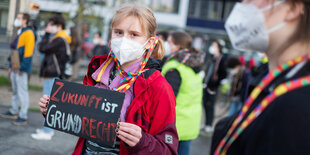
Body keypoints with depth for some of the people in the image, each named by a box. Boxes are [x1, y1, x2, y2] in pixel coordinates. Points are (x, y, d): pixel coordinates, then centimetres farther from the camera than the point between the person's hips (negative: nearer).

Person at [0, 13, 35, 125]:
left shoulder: (29, 33, -12)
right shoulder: (20, 33, 18)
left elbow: (28, 52, -20)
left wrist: (22, 67, -22)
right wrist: (12, 66, 19)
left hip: (22, 69, -10)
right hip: (15, 68, 10)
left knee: (22, 91, -6)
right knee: (15, 90, 17)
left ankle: (23, 117, -2)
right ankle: (14, 111, 29)